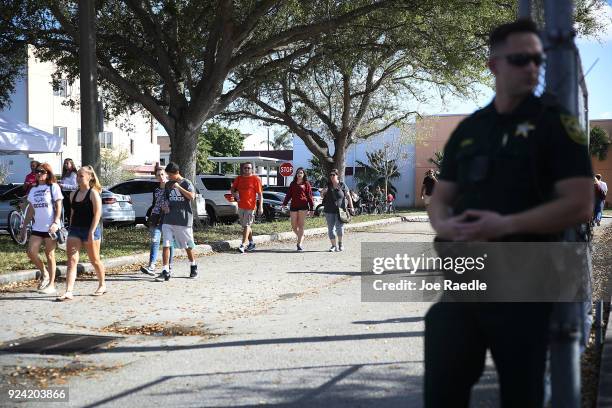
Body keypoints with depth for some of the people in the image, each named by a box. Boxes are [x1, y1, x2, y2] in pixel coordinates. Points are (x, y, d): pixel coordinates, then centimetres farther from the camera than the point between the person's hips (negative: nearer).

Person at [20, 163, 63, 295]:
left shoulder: (53, 187, -2)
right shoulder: (33, 190, 14)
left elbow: (58, 206, -7)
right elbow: (31, 209, 18)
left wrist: (55, 223, -18)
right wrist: (24, 226, 15)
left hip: (50, 227, -5)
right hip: (37, 227, 5)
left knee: (50, 255, 0)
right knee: (31, 252, -6)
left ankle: (51, 284, 8)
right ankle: (44, 273, 19)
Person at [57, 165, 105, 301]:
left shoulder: (93, 193, -8)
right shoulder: (73, 194, 11)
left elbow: (97, 213, -13)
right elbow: (72, 213, 17)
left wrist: (91, 232, -19)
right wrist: (71, 229, 13)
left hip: (90, 230, -5)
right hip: (74, 229, 5)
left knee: (95, 260, 9)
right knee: (71, 260, -7)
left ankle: (102, 285, 30)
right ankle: (69, 292, -12)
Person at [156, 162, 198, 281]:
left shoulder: (186, 183, -3)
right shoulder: (168, 185, 12)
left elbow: (192, 196, -19)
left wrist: (179, 187, -20)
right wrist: (164, 205, 4)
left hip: (184, 220, -4)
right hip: (168, 220, 4)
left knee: (188, 246, 9)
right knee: (166, 245, -7)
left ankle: (193, 267, 31)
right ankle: (165, 272, -8)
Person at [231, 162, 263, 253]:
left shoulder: (255, 179, -5)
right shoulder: (239, 178, 10)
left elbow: (260, 194, -6)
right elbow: (232, 189, 20)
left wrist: (260, 207, -12)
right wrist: (234, 194, -3)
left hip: (251, 206, -6)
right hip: (241, 206, 6)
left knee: (247, 225, -11)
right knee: (246, 226, 13)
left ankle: (243, 245, -16)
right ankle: (251, 243, 26)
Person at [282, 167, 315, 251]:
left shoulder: (306, 184, 6)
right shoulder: (292, 184, 16)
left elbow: (310, 197, 5)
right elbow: (288, 195, 16)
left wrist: (311, 209, 1)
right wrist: (284, 203, 3)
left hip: (303, 206, -4)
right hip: (293, 206, 4)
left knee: (301, 225, -6)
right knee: (294, 226, 1)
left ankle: (299, 244, -6)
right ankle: (301, 237, 27)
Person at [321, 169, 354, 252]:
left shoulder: (342, 185, 3)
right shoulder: (328, 185, 10)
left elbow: (348, 196, 4)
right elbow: (322, 196, 18)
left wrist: (351, 206, -2)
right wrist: (323, 192, -5)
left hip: (340, 210, -3)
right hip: (329, 211, 3)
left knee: (339, 227, -11)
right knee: (330, 228, 1)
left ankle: (340, 243, 11)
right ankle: (334, 245, 10)